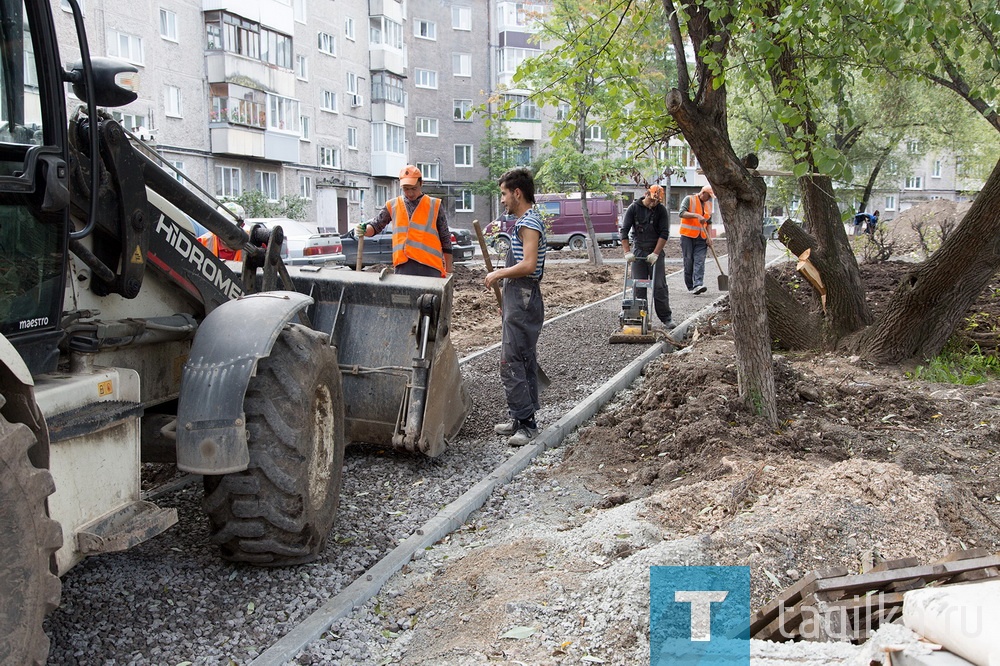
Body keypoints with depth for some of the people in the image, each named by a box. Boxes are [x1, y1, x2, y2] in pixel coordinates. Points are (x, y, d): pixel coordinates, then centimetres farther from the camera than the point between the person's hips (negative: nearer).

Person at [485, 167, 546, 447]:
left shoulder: (529, 223, -15)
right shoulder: (525, 221, 17)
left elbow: (529, 265, -26)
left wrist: (498, 274, -15)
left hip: (523, 300, -11)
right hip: (519, 298, 11)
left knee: (511, 362, -12)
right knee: (524, 361, 13)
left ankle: (525, 422, -10)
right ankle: (523, 418, 20)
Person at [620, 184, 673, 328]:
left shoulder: (661, 210, -3)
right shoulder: (634, 208, -2)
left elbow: (664, 234, -7)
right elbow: (624, 230, -5)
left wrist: (655, 254, -15)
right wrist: (627, 252, -13)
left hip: (656, 253, -1)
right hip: (638, 252, 1)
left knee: (660, 286, -2)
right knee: (638, 287, 0)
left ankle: (666, 318, 4)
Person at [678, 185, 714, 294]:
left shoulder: (708, 204, 16)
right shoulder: (689, 199, -1)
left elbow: (709, 223, 18)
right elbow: (682, 213, -15)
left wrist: (709, 237, 5)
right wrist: (697, 215, -26)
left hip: (701, 238, 4)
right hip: (687, 236, -4)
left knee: (699, 261, -10)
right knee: (688, 261, 0)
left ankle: (698, 285, -21)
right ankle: (690, 286, 8)